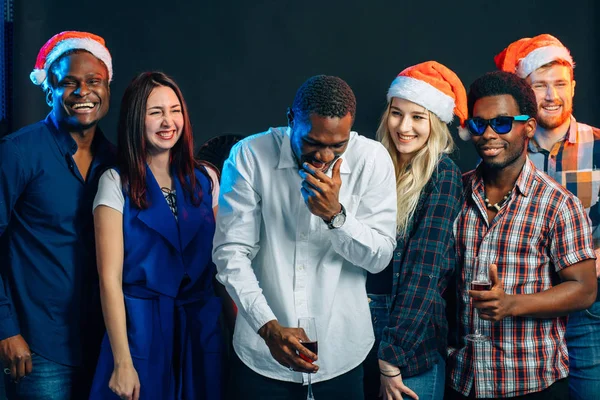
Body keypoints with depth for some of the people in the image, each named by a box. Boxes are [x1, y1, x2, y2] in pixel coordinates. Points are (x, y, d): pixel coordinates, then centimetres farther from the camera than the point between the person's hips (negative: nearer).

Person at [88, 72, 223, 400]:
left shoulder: (204, 180, 5)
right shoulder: (117, 183, -6)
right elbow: (110, 278, -11)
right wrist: (122, 361, -16)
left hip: (201, 327, 4)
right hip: (140, 327, -3)